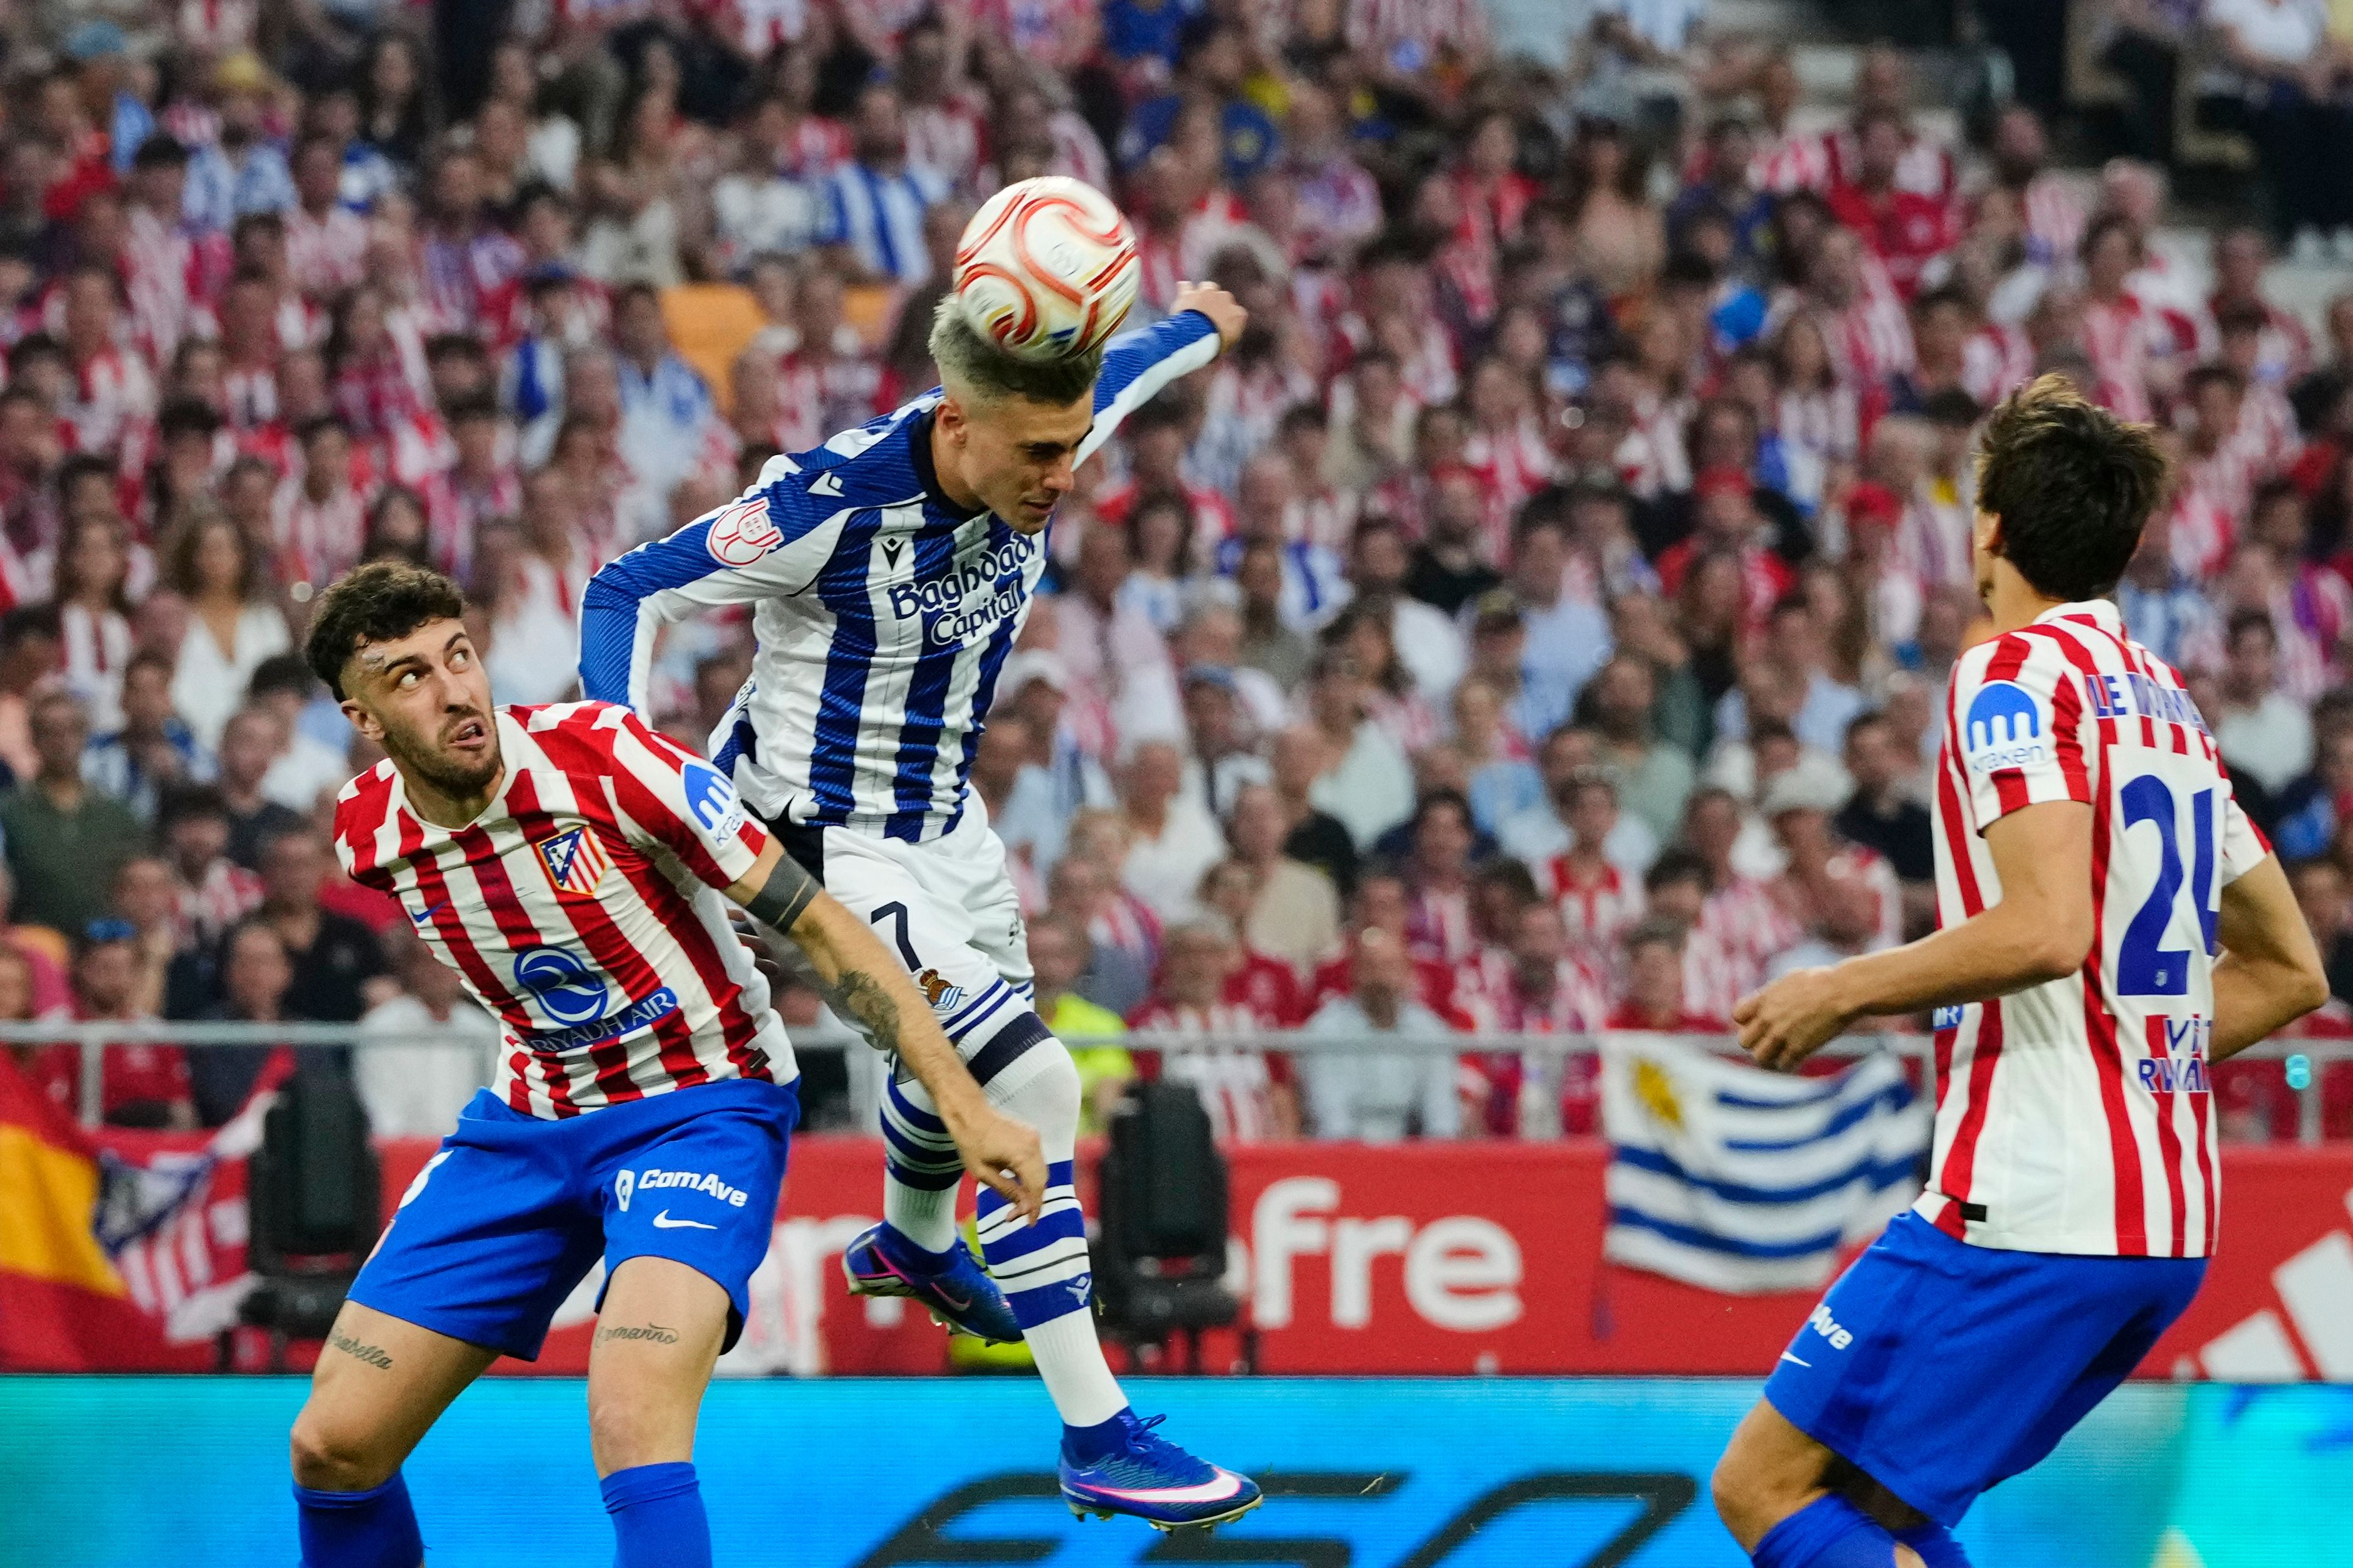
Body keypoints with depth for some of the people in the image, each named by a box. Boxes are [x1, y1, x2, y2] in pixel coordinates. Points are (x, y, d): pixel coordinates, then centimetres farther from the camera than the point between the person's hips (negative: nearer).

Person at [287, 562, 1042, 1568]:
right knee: (332, 1446, -1)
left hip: (700, 1109, -5)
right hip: (528, 1125, 5)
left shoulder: (602, 758, -21)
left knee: (632, 1420, -32)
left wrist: (963, 1107, -21)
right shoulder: (365, 834, -7)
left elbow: (814, 923, -17)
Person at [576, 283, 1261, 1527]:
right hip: (831, 850, -8)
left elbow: (1119, 380, 11)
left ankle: (910, 1245, 66)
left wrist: (1198, 327, 30)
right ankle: (1095, 1441, -13)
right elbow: (628, 590, -23)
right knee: (1030, 1082, -20)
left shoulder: (1031, 449, -14)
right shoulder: (831, 503, -32)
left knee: (970, 1056, 31)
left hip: (944, 827, 8)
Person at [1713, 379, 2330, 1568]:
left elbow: (2046, 928, -22)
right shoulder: (2168, 701, 18)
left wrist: (1843, 992, -11)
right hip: (2167, 1224, 9)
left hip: (2031, 1205, -9)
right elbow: (2289, 971, 22)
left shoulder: (2018, 668, -8)